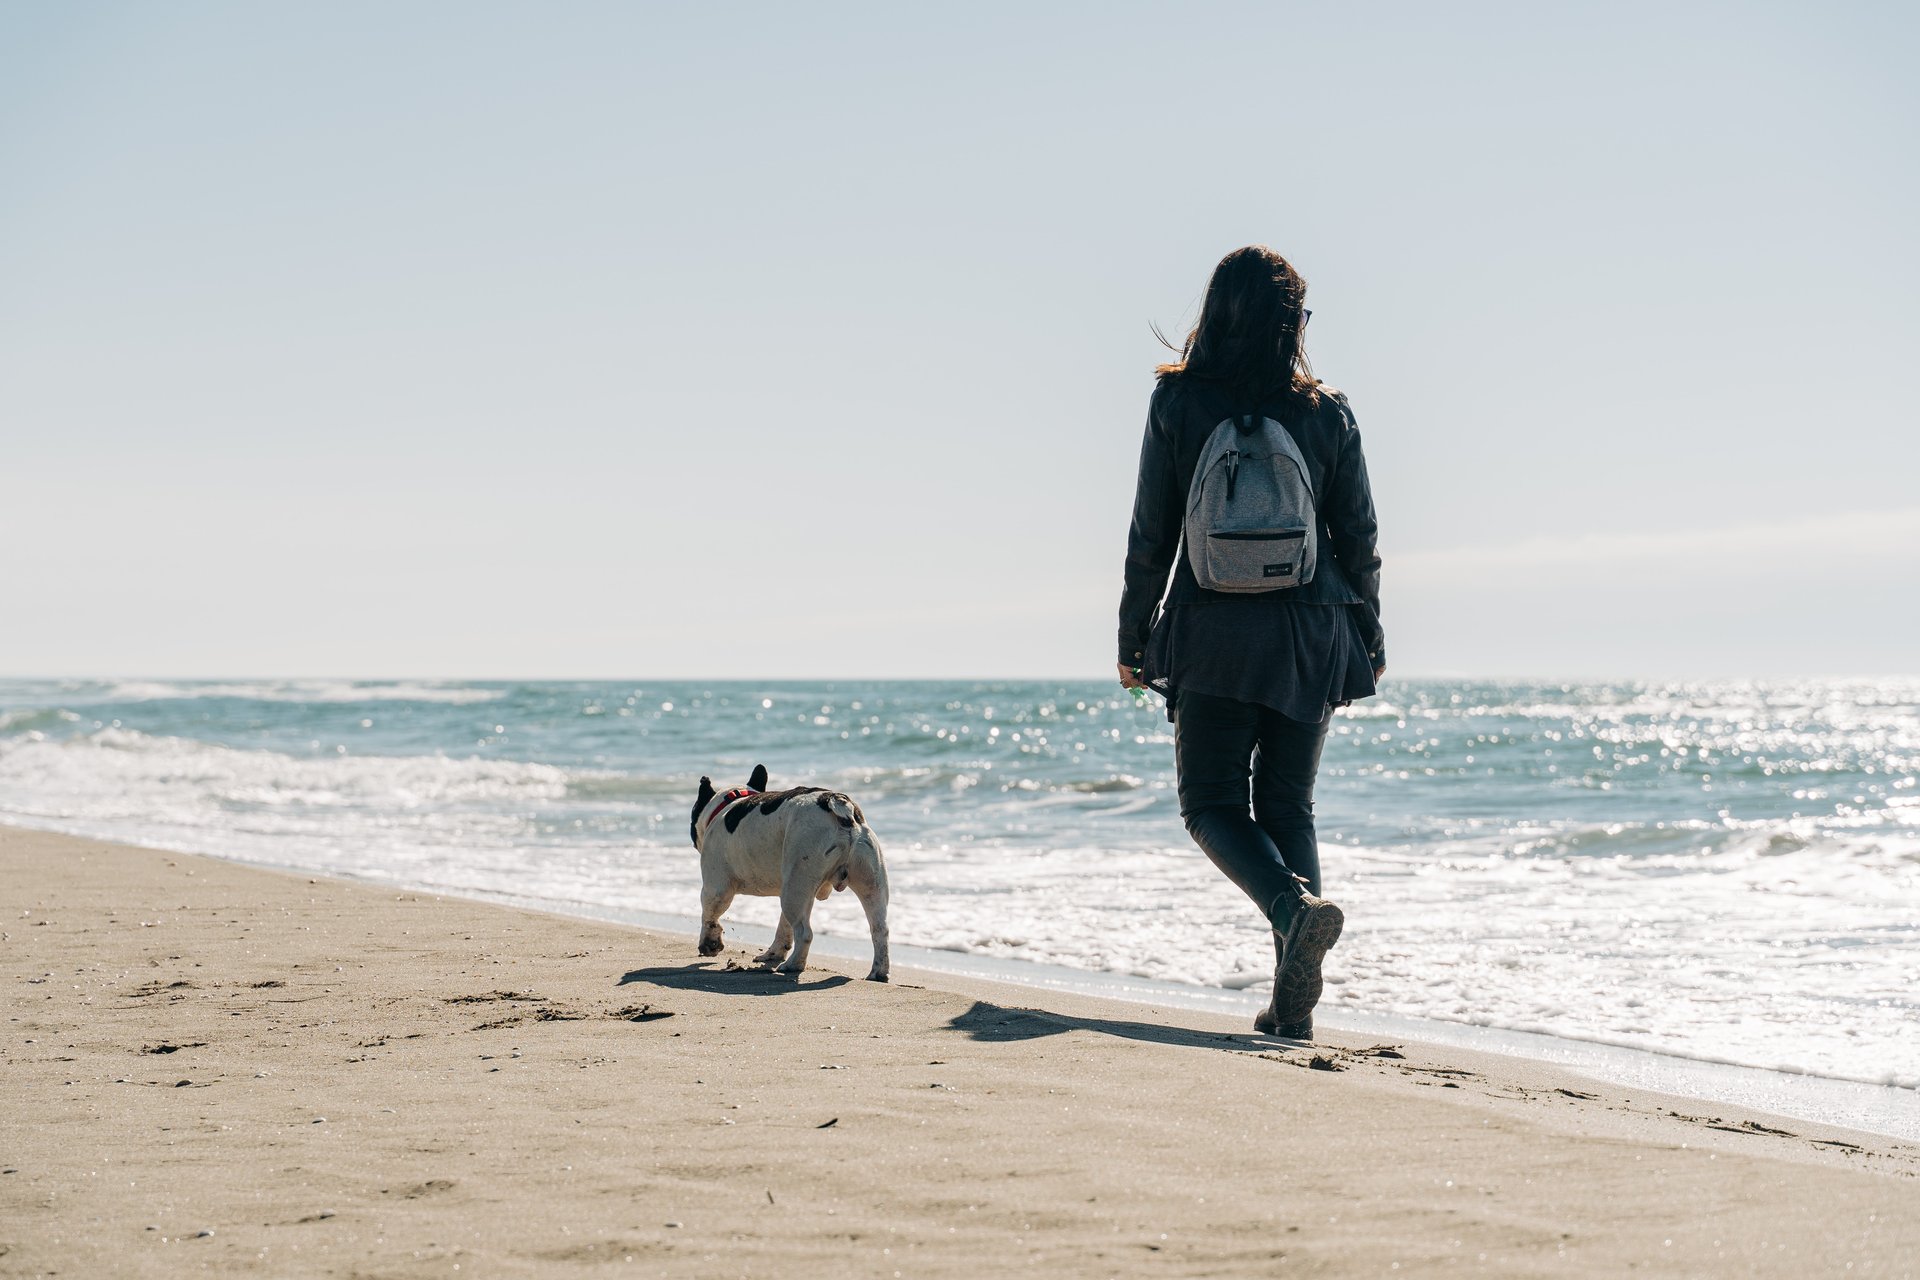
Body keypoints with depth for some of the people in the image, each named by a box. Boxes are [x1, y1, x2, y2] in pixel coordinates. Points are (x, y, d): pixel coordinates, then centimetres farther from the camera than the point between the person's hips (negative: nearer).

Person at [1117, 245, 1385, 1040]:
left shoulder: (1178, 402, -3)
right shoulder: (1327, 413, 1)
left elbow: (1150, 535, -1)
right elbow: (1358, 540, 6)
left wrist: (1132, 639, 8)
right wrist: (1368, 643, 17)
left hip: (1214, 630, -2)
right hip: (1311, 633, 2)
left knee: (1212, 801, 6)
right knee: (1287, 805, 10)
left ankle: (1295, 903, -26)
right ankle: (1292, 1004, 1)